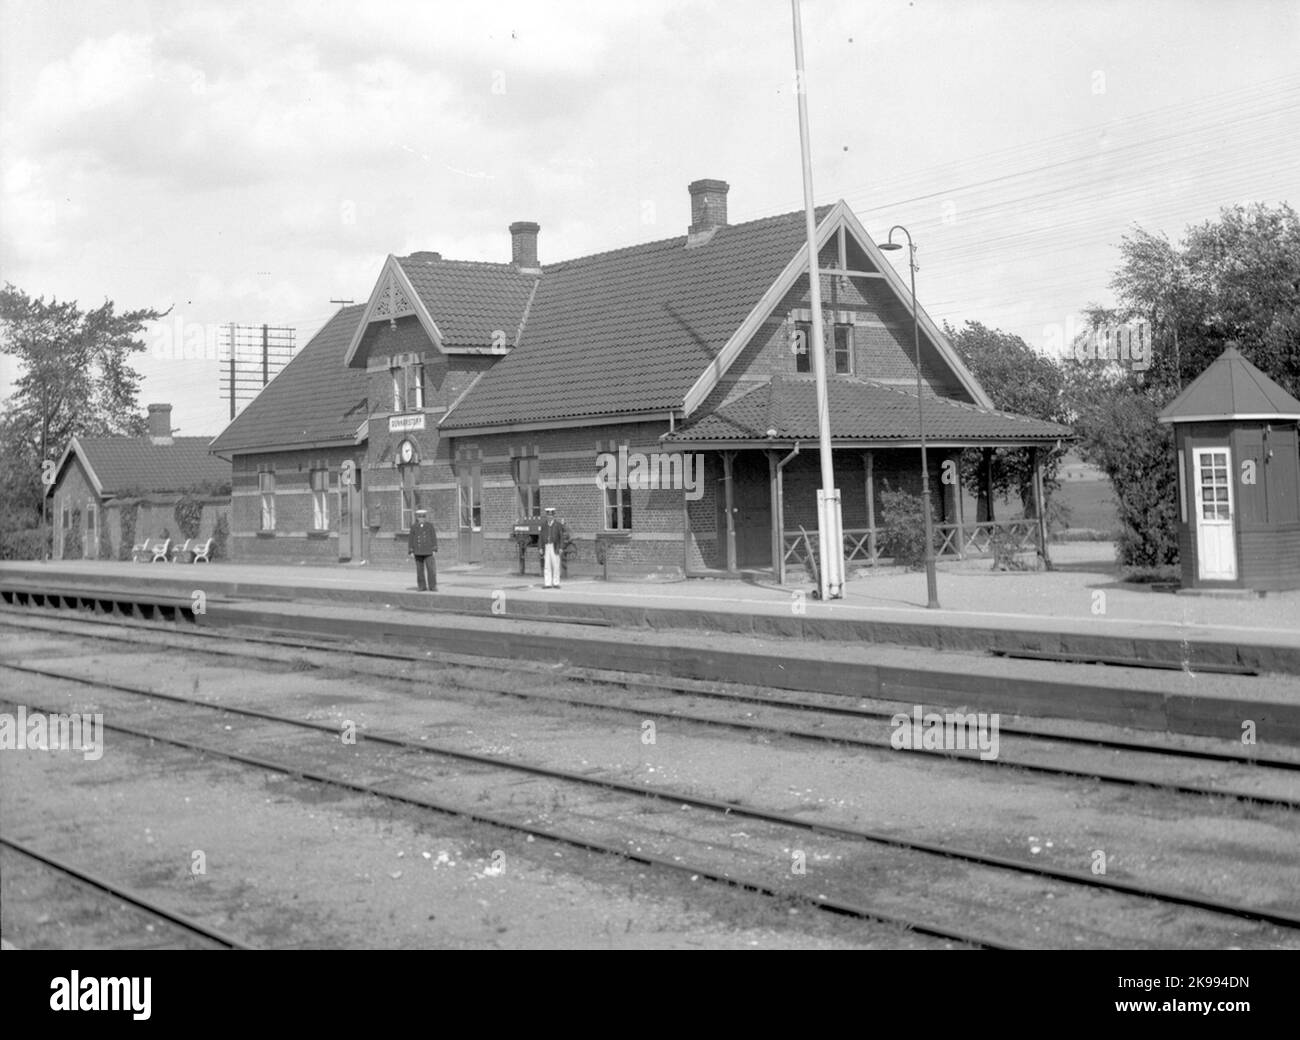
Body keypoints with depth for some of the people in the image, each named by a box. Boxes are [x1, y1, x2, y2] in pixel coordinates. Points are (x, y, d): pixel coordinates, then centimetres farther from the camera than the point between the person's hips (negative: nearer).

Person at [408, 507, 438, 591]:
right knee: (420, 570, 3)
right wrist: (411, 551, 0)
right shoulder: (413, 527, 5)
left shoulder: (430, 526, 4)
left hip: (428, 552, -1)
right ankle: (422, 587, 9)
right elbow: (411, 539, 5)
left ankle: (433, 587, -2)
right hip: (418, 552, 1)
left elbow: (434, 538, 4)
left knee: (431, 569, -7)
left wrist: (434, 549, -2)